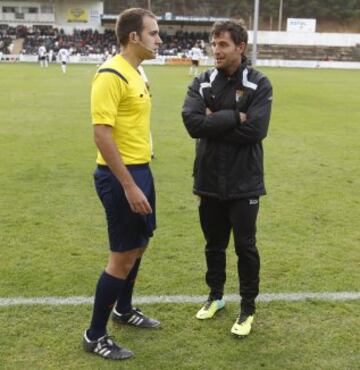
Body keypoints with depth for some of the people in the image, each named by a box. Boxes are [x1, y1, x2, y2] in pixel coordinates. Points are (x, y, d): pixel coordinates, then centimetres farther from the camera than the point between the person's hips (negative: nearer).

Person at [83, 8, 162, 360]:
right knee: (123, 256, -2)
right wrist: (128, 185, -25)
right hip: (121, 175, -10)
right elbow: (102, 134, -24)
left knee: (138, 245, 21)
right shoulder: (111, 75, -18)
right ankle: (95, 336, 14)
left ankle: (124, 310, 41)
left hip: (140, 169, 10)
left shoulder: (135, 72, 12)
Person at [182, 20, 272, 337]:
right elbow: (192, 122, -15)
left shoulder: (259, 85, -7)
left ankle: (248, 308, 24)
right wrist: (234, 117, -20)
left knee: (245, 247, 7)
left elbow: (255, 130, -20)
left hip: (243, 184, -3)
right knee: (214, 244, 17)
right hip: (209, 181, 3)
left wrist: (215, 121, -15)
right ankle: (216, 296, 38)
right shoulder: (202, 83, 2)